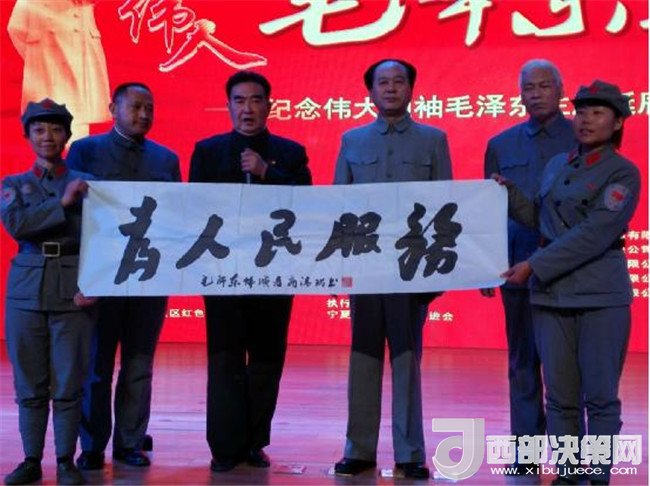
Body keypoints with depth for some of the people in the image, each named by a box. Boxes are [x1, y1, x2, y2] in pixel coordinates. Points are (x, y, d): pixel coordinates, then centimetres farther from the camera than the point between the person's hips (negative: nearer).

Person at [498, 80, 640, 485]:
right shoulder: (557, 166, 13)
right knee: (560, 396, 9)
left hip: (601, 297, -5)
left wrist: (534, 266, -17)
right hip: (551, 295, 5)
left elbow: (593, 235, -16)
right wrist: (509, 193, 5)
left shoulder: (623, 173, -6)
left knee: (601, 396, 3)